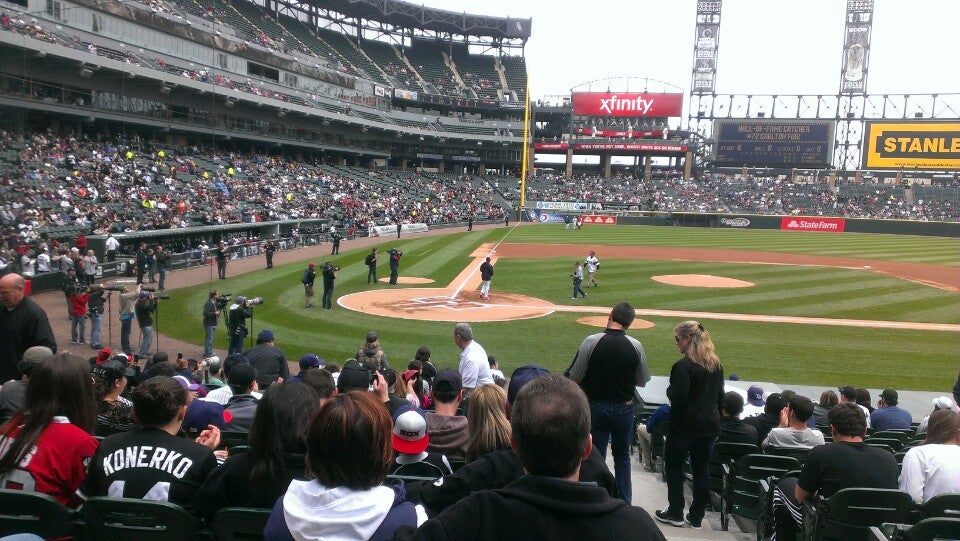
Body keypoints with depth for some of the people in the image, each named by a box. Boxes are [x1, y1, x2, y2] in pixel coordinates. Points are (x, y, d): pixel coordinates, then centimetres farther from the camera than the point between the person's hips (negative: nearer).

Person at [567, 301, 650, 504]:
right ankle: (624, 503, 25)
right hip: (624, 408, 2)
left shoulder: (591, 342, -16)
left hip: (596, 408, -2)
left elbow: (575, 378, -11)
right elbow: (642, 381, 1)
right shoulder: (636, 346, -10)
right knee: (622, 457, 19)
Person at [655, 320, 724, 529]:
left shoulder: (683, 366, -18)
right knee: (702, 469, 12)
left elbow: (680, 399, -21)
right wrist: (714, 420, 18)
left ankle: (675, 513, 15)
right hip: (710, 425, 7)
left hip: (685, 425, -7)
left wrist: (671, 389, -3)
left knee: (673, 466, 10)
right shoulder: (716, 364, 6)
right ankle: (696, 517, 19)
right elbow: (720, 397, 12)